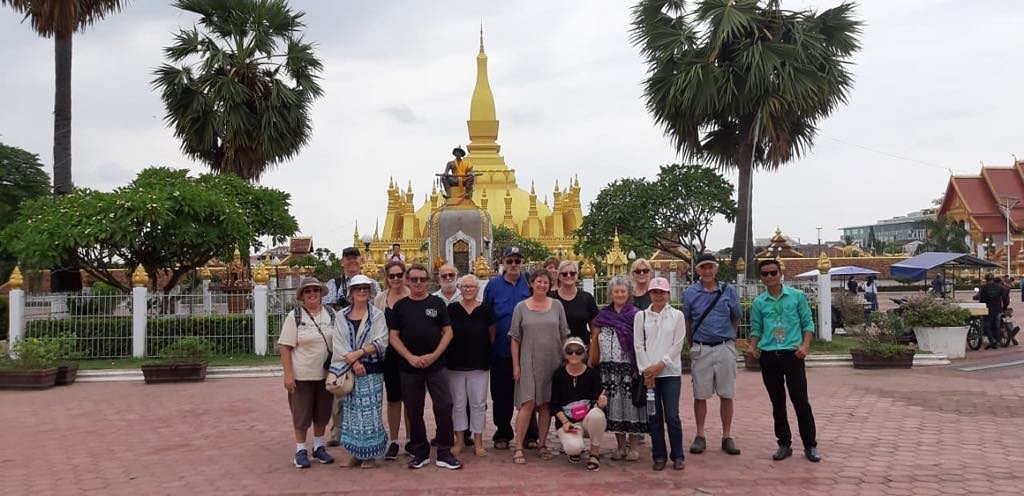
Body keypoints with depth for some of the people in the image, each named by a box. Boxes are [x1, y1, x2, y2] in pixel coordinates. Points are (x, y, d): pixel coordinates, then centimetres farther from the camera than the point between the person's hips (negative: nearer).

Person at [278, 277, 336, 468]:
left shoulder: (331, 315, 4)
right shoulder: (294, 317, -7)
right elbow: (285, 348, -9)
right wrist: (288, 374, -15)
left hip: (326, 374, 4)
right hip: (302, 375, -3)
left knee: (322, 413, 13)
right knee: (301, 413, 4)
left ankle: (319, 447, 28)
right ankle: (300, 450, 17)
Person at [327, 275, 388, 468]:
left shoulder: (377, 315, 3)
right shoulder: (342, 316, 9)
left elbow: (381, 342, -7)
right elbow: (339, 343, 0)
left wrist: (358, 353, -16)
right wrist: (353, 362, -13)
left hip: (372, 370, -2)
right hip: (349, 370, 3)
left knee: (370, 411, -2)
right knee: (352, 412, 5)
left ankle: (370, 455, 6)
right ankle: (357, 453, 15)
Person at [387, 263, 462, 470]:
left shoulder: (437, 303, 5)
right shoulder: (400, 306, 6)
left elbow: (448, 332, 2)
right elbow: (394, 337, 2)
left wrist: (434, 355, -10)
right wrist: (410, 357, -11)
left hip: (436, 365, -1)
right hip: (409, 367, 1)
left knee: (444, 406, -6)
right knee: (414, 411, 7)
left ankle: (444, 453, 4)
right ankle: (420, 453, 20)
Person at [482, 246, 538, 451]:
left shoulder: (530, 283, 3)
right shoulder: (493, 285, 4)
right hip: (501, 350, 0)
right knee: (501, 395, 7)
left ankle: (530, 434, 15)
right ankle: (503, 434, 19)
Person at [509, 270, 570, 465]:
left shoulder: (557, 306, 7)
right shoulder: (521, 307, 2)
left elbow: (564, 336, 10)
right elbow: (515, 338, 3)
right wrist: (515, 365, -2)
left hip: (552, 361, 2)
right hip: (529, 362, -2)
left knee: (546, 404, 7)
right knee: (527, 403, -10)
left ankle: (542, 443, 18)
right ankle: (518, 448, -6)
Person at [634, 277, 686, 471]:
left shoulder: (677, 315, 4)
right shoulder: (641, 316, 7)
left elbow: (678, 344, -1)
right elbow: (638, 345, 3)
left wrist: (661, 364, -9)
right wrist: (647, 370, -6)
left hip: (670, 372, -1)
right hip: (648, 373, 1)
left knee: (672, 416, -4)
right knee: (654, 416, 4)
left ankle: (677, 456, 8)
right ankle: (659, 456, 13)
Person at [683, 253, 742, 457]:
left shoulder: (728, 291, 4)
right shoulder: (690, 293, 3)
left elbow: (736, 319, 14)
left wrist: (727, 338, 12)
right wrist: (692, 345, 10)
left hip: (725, 348, 0)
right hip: (701, 350, 0)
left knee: (726, 395, 4)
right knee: (700, 395, 4)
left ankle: (727, 436, 13)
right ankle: (700, 436, 14)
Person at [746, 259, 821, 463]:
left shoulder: (797, 296, 3)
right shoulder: (759, 302, 8)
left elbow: (807, 323, 4)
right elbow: (756, 329, 12)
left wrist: (805, 345, -10)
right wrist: (752, 346, -7)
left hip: (792, 354, -2)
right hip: (768, 356, 3)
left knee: (801, 401, -3)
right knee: (777, 404, 9)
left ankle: (810, 446, 8)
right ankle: (784, 444, 19)